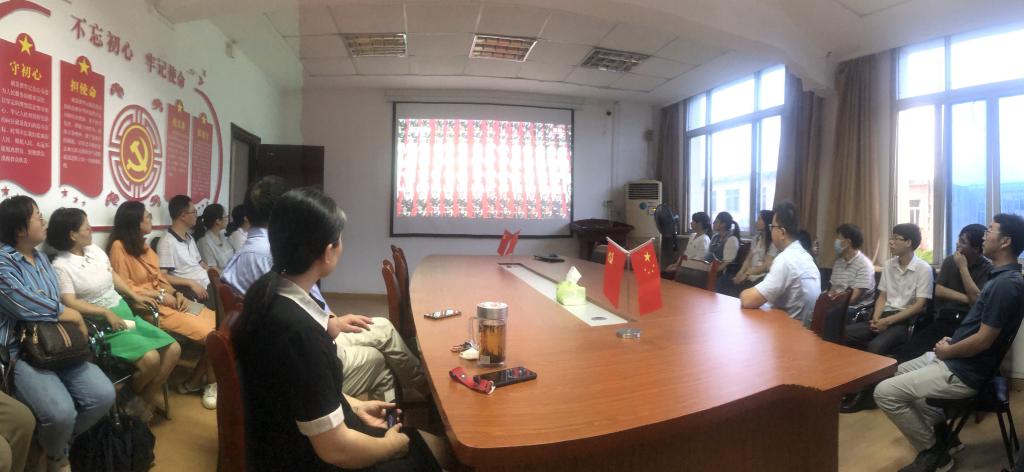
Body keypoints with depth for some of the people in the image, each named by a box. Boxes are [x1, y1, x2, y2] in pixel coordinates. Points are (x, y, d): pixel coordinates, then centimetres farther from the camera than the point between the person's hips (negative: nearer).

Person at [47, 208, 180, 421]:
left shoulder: (95, 250, 8)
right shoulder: (61, 266, -12)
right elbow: (70, 303, -20)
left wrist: (134, 296, 10)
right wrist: (106, 313, -27)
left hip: (124, 313, 8)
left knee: (173, 349, -6)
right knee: (150, 358, -26)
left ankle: (146, 401, 6)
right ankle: (134, 401, 5)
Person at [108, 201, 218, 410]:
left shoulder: (142, 244, 15)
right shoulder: (119, 247, -10)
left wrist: (175, 292, -2)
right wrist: (159, 295, -14)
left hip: (168, 299, 8)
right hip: (151, 305, -8)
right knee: (210, 333, -17)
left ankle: (196, 380, 4)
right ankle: (211, 382, 5)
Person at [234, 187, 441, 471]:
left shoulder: (267, 290, -5)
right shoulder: (297, 330, -33)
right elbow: (336, 449, -26)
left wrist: (354, 405, 11)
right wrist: (391, 445, -10)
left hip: (294, 438, 8)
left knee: (413, 438, 18)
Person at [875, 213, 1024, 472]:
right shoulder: (1002, 276, 9)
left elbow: (983, 340, -24)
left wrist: (948, 351, -8)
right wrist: (951, 342, 8)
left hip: (964, 371, -10)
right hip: (956, 359, 10)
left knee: (885, 392, -14)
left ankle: (933, 451, 4)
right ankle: (940, 431, 21)